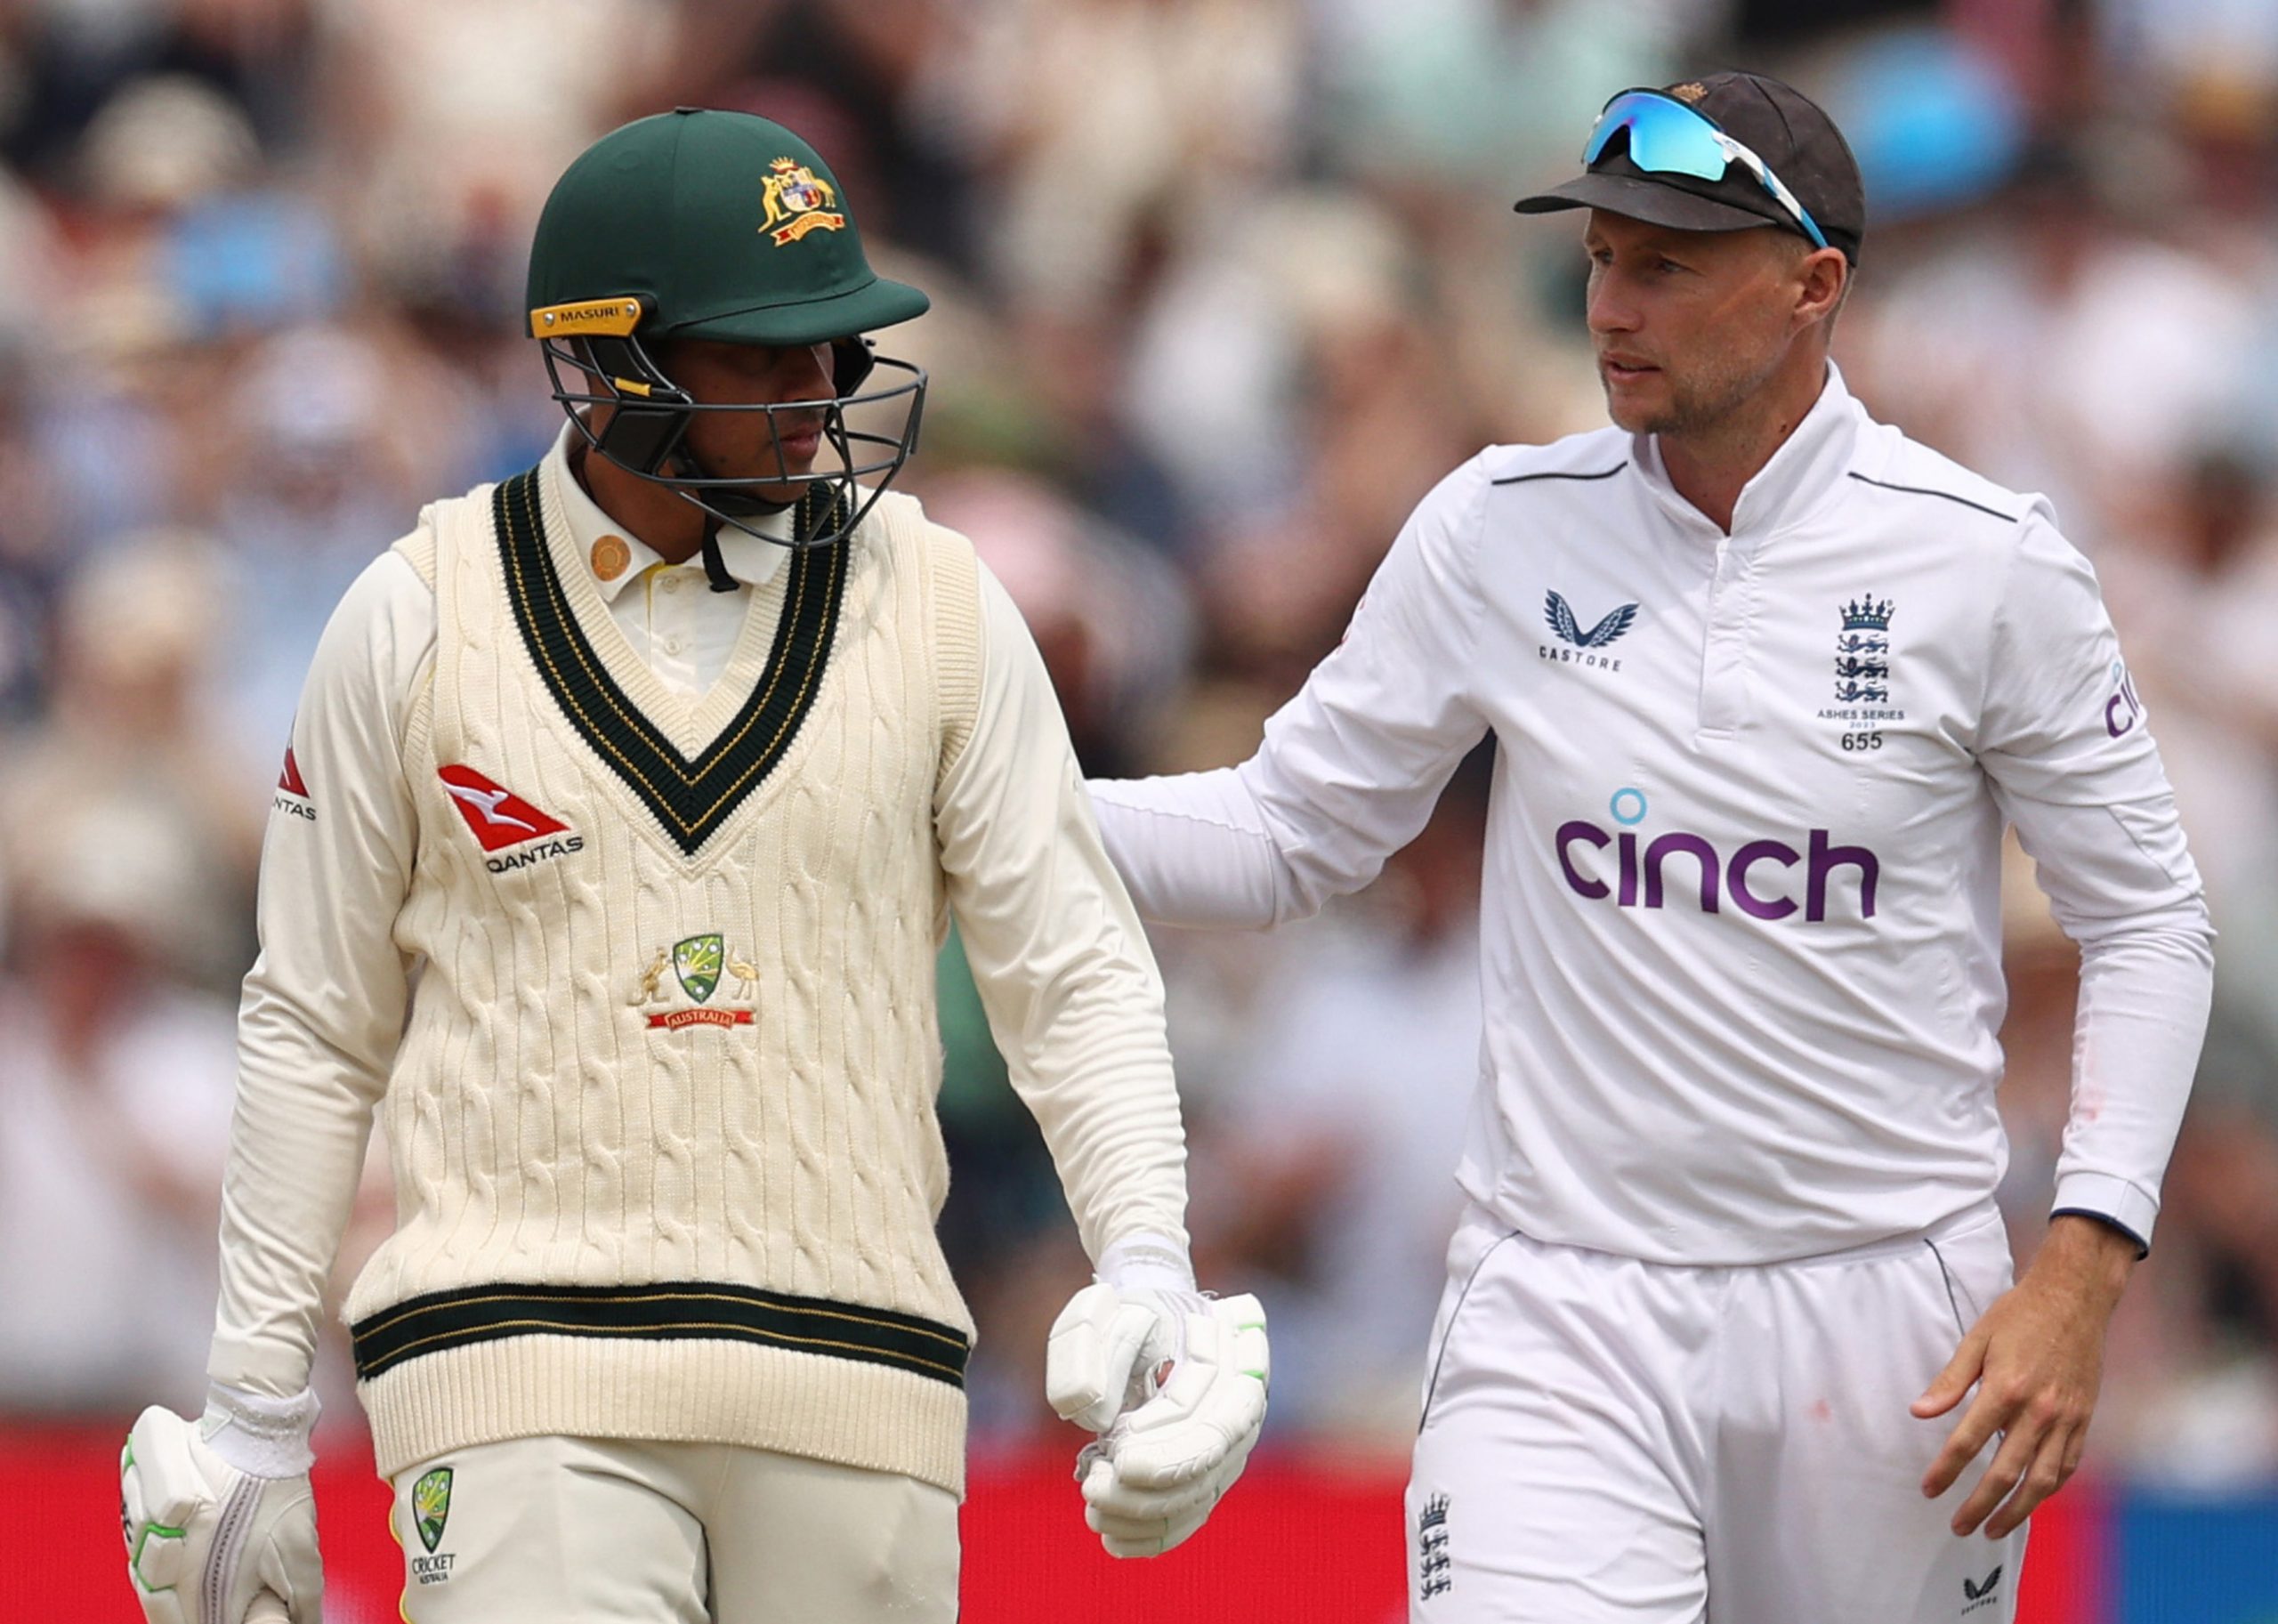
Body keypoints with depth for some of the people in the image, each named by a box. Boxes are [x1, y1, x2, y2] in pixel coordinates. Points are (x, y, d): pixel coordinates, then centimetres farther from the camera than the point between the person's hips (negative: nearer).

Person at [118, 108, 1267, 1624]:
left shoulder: (935, 604, 6)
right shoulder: (419, 620, 2)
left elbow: (1078, 972, 9)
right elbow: (318, 1030, 8)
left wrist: (1147, 1274, -7)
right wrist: (255, 1423, 8)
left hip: (856, 1397, 2)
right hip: (522, 1375, -2)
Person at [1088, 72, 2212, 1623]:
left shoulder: (1989, 563, -3)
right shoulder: (1499, 532, 2)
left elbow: (2148, 921, 3)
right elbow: (1289, 835, 10)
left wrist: (2082, 1272, -8)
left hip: (1887, 1311, 0)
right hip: (1564, 1312, 0)